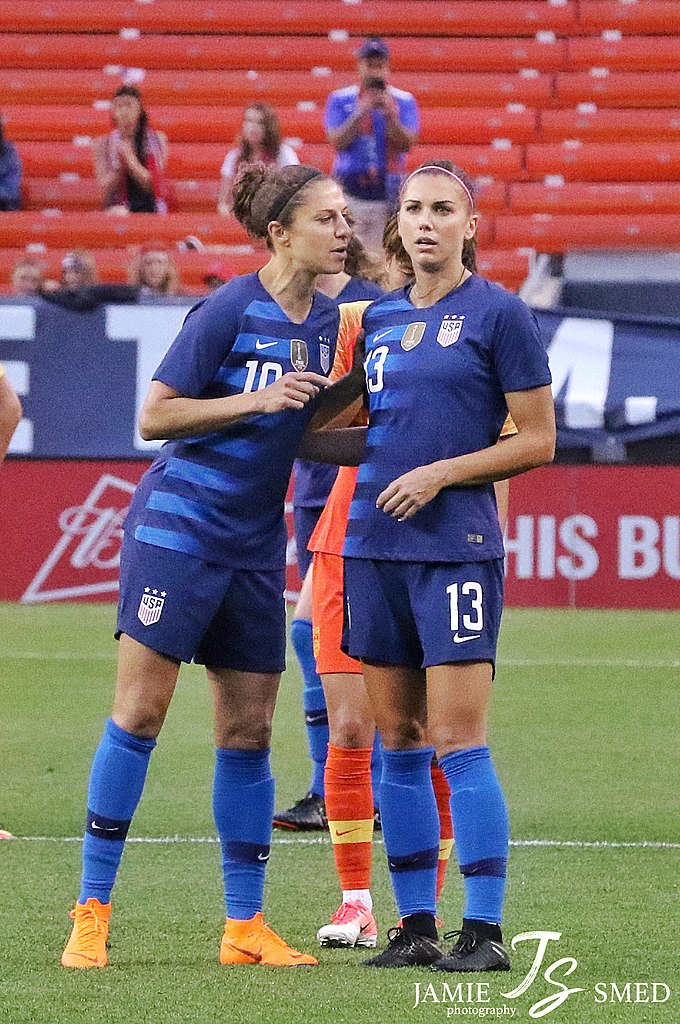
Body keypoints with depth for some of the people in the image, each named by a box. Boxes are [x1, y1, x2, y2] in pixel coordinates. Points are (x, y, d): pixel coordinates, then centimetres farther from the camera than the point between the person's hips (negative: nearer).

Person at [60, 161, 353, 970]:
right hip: (178, 529, -6)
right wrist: (257, 399, -20)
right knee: (140, 710, -6)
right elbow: (154, 417, -12)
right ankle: (91, 912, -2)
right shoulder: (228, 310, -13)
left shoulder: (328, 321, 7)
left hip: (255, 544, 7)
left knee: (248, 731, 6)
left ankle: (244, 926, 12)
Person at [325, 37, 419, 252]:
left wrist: (389, 114, -18)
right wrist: (361, 111, -15)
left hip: (388, 194, 0)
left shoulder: (403, 101, 6)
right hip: (350, 194, 0)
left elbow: (406, 144, -4)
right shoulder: (340, 99, 5)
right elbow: (337, 142, -6)